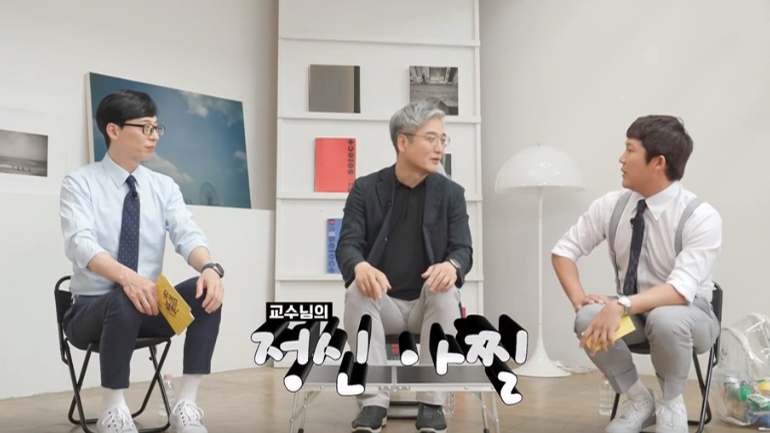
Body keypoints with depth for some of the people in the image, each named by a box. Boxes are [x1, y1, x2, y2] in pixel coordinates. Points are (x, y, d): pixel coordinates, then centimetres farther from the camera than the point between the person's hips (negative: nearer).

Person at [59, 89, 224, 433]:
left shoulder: (164, 186, 6)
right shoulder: (79, 183, -6)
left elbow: (187, 236, -9)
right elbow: (80, 244, -23)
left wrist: (210, 268, -33)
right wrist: (127, 277, -43)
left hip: (150, 307, 4)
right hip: (92, 310, -4)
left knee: (207, 290, -24)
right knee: (124, 301, -38)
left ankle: (186, 405, -22)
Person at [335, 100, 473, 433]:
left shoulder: (451, 193, 2)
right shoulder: (365, 189, 0)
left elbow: (463, 250, -6)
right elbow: (347, 245, -9)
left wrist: (451, 266, -34)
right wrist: (361, 267, -36)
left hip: (429, 304, 1)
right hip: (383, 305, 0)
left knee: (446, 290, -31)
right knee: (356, 292, -31)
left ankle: (432, 404, -23)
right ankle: (373, 402, -24)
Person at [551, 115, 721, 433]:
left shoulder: (701, 217, -21)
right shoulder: (611, 205, -7)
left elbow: (681, 290, -31)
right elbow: (564, 249, 1)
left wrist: (622, 305, -45)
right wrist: (578, 298, -17)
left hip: (687, 315, -3)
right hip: (630, 312, 4)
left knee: (665, 320, -39)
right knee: (588, 318, -29)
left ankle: (671, 404, -8)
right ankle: (639, 400, -6)